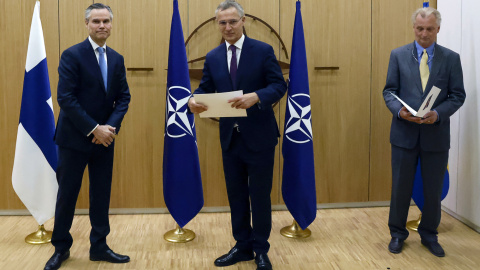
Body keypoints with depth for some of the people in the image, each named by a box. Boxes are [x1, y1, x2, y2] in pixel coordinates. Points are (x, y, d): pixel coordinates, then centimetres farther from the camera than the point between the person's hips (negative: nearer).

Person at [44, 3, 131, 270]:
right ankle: (61, 247, 23)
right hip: (74, 137, -5)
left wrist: (111, 126, -12)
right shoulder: (72, 55, -10)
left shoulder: (117, 59, 8)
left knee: (102, 193, 9)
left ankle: (99, 246, 22)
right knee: (67, 193, 6)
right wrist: (93, 129, -19)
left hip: (104, 137, 5)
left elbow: (123, 97, 5)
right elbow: (65, 98, -16)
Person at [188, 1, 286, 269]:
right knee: (236, 194, 13)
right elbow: (205, 89, 6)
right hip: (230, 137, 5)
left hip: (259, 137, -4)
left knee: (260, 195, 4)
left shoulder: (263, 51, -5)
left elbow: (279, 85, -10)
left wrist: (256, 96, -28)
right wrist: (194, 100, -18)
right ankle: (243, 246, 28)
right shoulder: (213, 57, 7)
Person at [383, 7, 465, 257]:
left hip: (436, 135, 1)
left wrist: (438, 114, -18)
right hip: (404, 133, 0)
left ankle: (429, 235, 29)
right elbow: (389, 91, 2)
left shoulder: (451, 58, 3)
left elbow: (457, 95, 0)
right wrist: (399, 110, -18)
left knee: (434, 189, 10)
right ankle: (397, 233, 26)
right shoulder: (398, 55, 3)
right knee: (401, 187, 9)